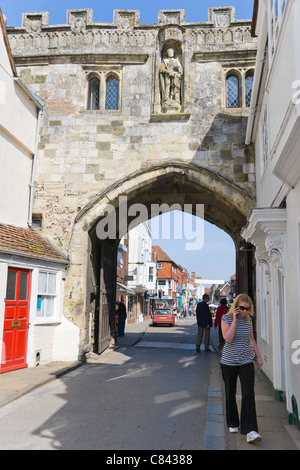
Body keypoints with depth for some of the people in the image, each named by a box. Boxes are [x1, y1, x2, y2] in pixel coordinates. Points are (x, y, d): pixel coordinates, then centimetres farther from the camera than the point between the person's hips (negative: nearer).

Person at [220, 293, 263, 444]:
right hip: (229, 362, -2)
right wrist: (235, 319, -22)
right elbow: (228, 338, -23)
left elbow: (251, 339, 15)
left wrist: (259, 356, 15)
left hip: (246, 361, 2)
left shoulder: (248, 318, 3)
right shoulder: (226, 318, -10)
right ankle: (233, 424, 30)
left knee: (248, 394, -9)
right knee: (230, 394, 11)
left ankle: (250, 431, -8)